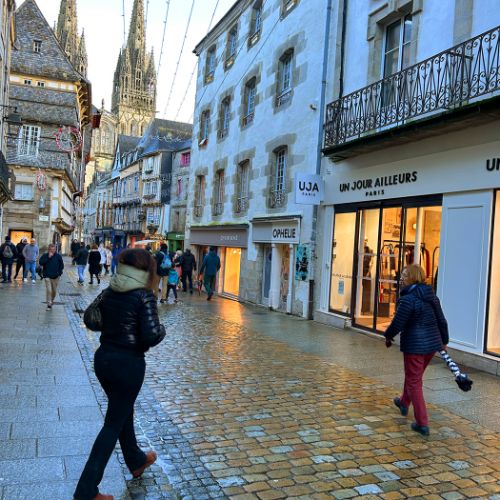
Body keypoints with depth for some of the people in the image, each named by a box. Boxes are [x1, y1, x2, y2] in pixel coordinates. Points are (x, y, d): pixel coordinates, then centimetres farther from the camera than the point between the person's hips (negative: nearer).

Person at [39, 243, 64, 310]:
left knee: (54, 291, 12)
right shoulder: (45, 255, -1)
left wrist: (59, 273, -2)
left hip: (55, 277, 2)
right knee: (49, 290, -12)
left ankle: (52, 301, 36)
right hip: (47, 276, -2)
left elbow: (61, 265, 8)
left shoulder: (58, 256, 1)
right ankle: (49, 304, -5)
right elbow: (40, 262, -13)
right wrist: (48, 257, -19)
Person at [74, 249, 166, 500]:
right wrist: (162, 329, -1)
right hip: (128, 364, -7)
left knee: (124, 411, 26)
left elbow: (92, 321, 8)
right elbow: (151, 337, -21)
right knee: (113, 423, 6)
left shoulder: (109, 292, 0)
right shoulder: (144, 296, -17)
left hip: (103, 358, 7)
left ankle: (136, 461, 47)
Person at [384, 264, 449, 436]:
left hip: (414, 345, -8)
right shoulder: (432, 296, 6)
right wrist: (444, 341, 24)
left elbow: (398, 323, -17)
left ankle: (422, 424, 4)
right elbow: (442, 321, 12)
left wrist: (388, 336, 2)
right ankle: (404, 403, 48)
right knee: (414, 376, 27)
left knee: (414, 382, 3)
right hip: (432, 344, 8)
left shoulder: (408, 299, -20)